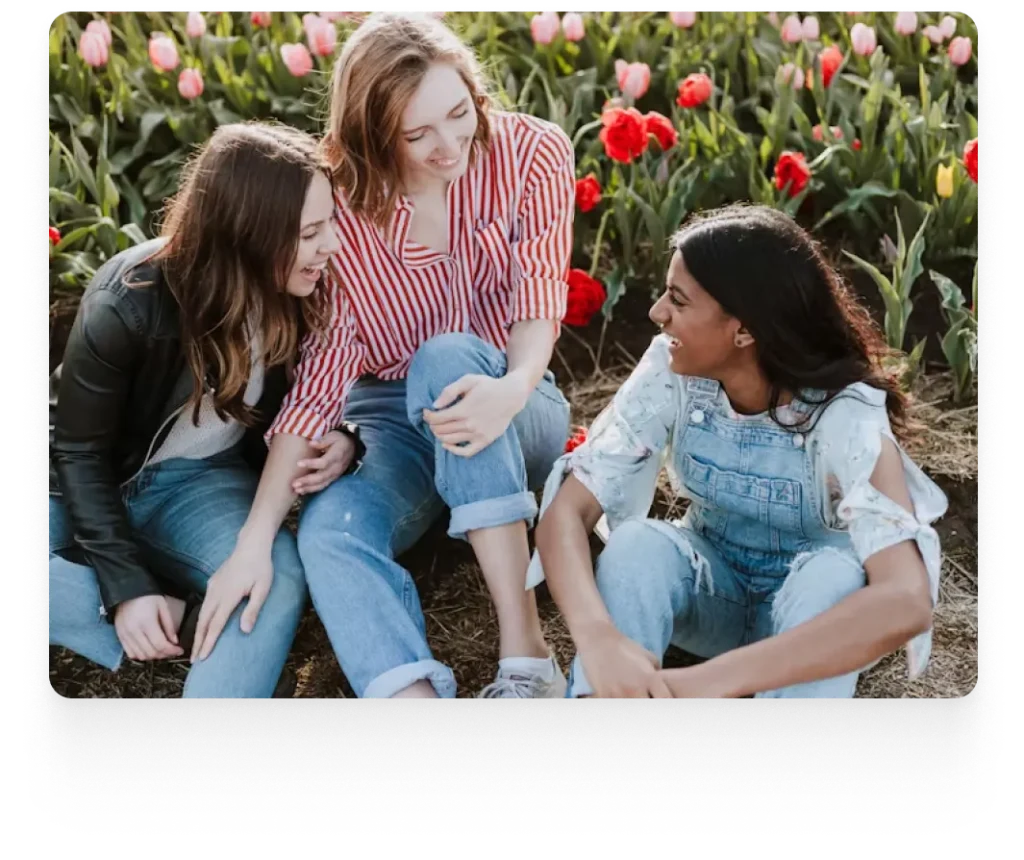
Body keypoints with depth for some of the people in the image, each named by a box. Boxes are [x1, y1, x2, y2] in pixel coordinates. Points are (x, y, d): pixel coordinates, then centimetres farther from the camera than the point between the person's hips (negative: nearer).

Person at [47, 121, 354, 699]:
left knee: (278, 579, -31)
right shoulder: (129, 304, -25)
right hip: (84, 480, -2)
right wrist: (128, 585, -24)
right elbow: (79, 451, -16)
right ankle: (194, 637, -28)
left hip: (202, 480, 2)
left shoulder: (301, 295, -14)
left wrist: (337, 440, -22)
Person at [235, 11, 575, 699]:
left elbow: (539, 298, -17)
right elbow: (320, 375, -14)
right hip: (388, 417, 1)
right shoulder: (340, 204, -11)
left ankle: (525, 651, -36)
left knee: (448, 356, -35)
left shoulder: (533, 153, -11)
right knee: (329, 535, -31)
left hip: (511, 410, 0)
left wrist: (511, 389, -42)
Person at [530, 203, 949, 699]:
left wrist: (711, 681, -53)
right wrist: (598, 639, -47)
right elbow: (566, 510, -26)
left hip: (812, 604, -2)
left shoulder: (845, 415, -30)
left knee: (837, 574, -36)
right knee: (638, 543, -30)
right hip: (712, 586, 2)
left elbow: (907, 600, -44)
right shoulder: (669, 373, -20)